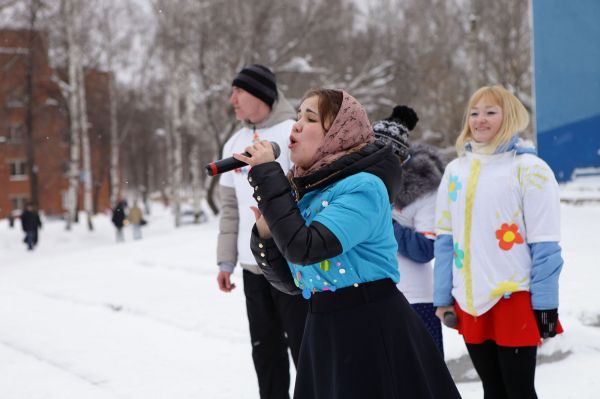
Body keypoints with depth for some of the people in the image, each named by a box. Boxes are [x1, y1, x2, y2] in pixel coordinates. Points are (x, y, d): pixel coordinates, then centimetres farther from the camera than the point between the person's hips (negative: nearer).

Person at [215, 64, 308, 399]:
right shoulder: (235, 143, 14)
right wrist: (226, 259, 12)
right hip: (252, 266, 7)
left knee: (303, 346, -3)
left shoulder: (293, 133, -7)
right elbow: (231, 206, 17)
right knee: (266, 348, 13)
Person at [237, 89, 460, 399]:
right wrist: (266, 236, -7)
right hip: (323, 334, 7)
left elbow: (304, 248, -27)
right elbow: (290, 282, 11)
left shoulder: (363, 186, -13)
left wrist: (266, 176, -18)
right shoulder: (303, 191, 7)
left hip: (374, 330, -7)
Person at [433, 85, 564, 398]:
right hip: (470, 300, 5)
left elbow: (544, 244, -9)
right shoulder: (455, 169, 10)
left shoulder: (529, 168, -6)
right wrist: (443, 297, 9)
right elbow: (446, 239, 12)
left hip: (515, 297, -5)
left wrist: (545, 303, -12)